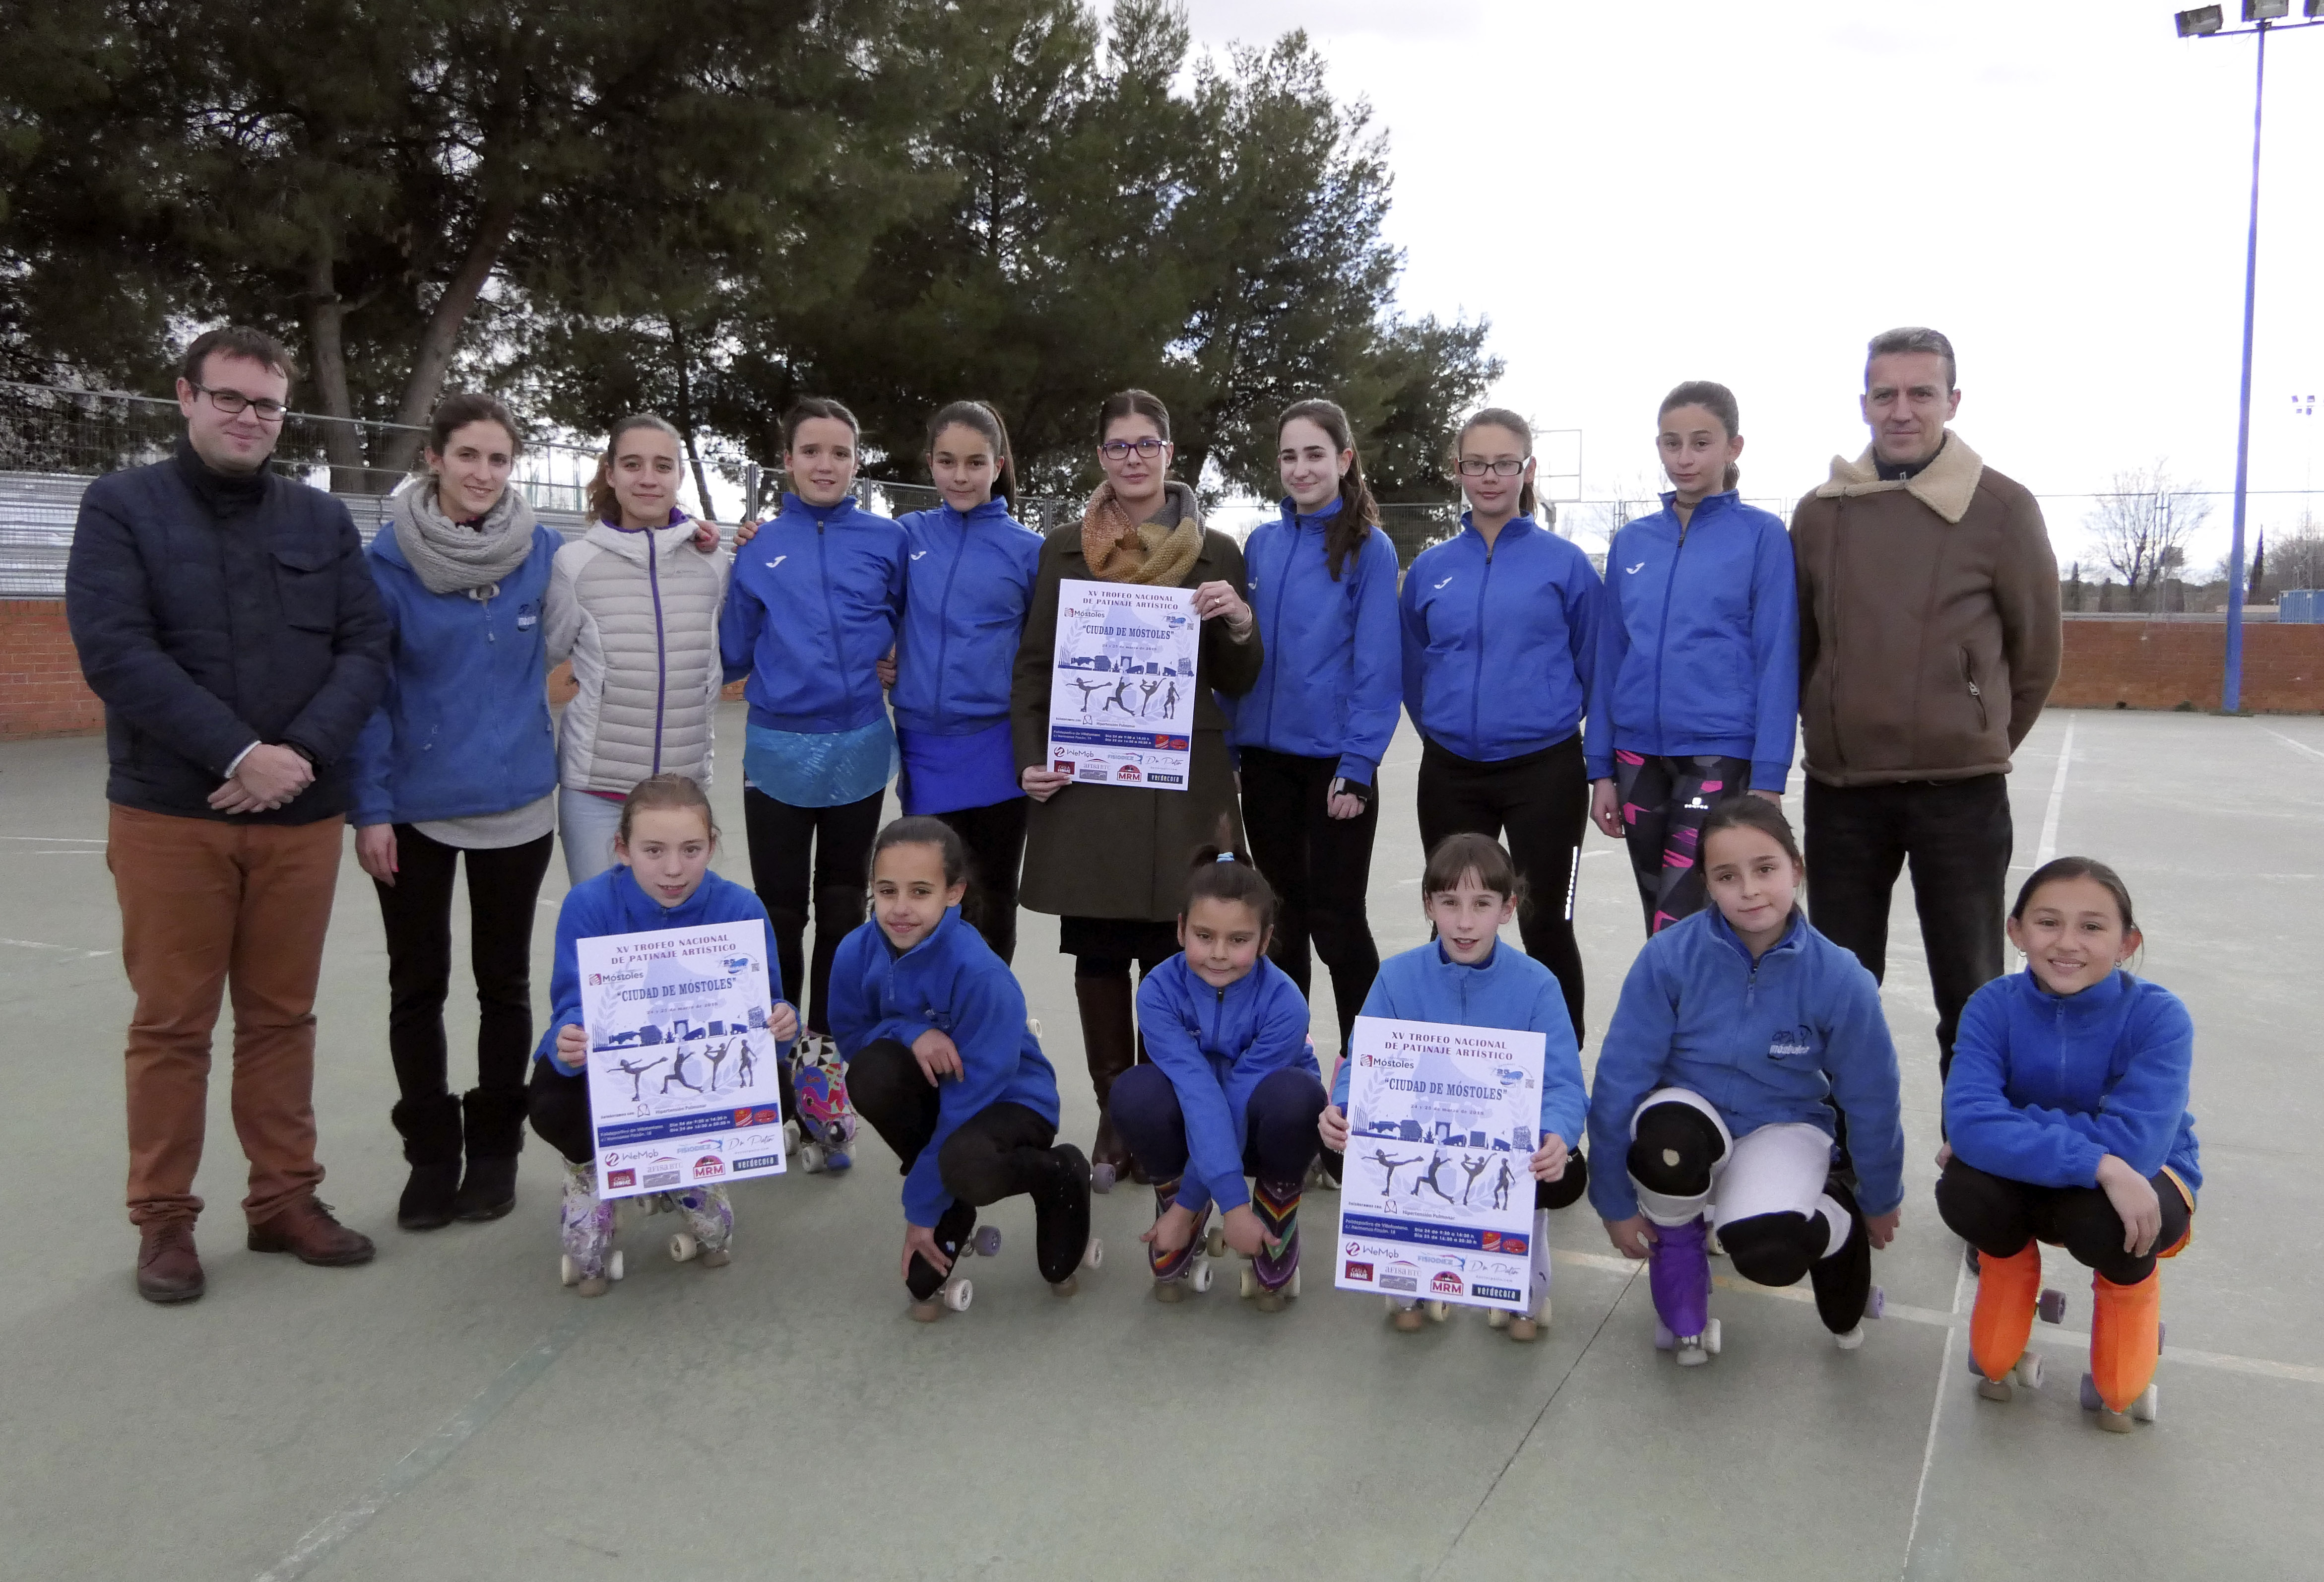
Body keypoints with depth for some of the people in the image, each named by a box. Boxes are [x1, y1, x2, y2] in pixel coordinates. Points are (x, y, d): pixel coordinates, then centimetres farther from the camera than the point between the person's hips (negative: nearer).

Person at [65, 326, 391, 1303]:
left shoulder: (322, 519, 11)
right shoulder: (122, 507, 1)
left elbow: (366, 648, 3)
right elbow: (114, 648, -11)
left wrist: (304, 754, -13)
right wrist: (240, 754, -18)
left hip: (301, 816, 3)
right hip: (169, 815, -3)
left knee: (283, 1017, 11)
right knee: (171, 1024, 4)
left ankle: (285, 1200, 22)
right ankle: (163, 1220, 16)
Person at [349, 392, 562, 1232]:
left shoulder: (545, 552, -3)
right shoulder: (388, 557, -7)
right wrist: (370, 808, -9)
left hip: (516, 805, 1)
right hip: (414, 807, -1)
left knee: (504, 981, 11)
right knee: (418, 987, 8)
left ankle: (495, 1147, 25)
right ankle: (430, 1153, 23)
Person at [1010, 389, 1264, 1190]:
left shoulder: (1216, 552, 8)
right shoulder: (1065, 548, 10)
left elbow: (1237, 683, 10)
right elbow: (1033, 665, 10)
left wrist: (1241, 627, -11)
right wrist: (1030, 758, -2)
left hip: (1182, 783, -1)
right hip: (1085, 781, 1)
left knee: (1171, 954, -1)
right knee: (1097, 951, 5)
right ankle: (1114, 1116, 17)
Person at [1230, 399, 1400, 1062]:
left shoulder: (1369, 548, -5)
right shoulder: (1262, 544, 8)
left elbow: (1378, 665, -10)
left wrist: (1356, 767, -15)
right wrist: (1227, 746, 6)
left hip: (1334, 763, -4)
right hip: (1265, 757, 5)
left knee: (1335, 919, -1)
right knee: (1282, 912, 13)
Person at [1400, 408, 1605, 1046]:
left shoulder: (1564, 563, -3)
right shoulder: (1431, 568, 6)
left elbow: (1596, 664, 3)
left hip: (1544, 770, -3)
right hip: (1450, 773, 3)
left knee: (1546, 926, 3)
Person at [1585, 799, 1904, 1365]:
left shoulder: (1840, 979, -19)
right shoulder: (1668, 957, -21)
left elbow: (1870, 1100, -3)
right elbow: (1619, 1078, -13)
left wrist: (1880, 1202, 10)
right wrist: (1615, 1201, -7)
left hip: (1784, 1128, 0)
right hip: (1692, 1116, 0)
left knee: (1764, 1247, -32)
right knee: (1666, 1132, -37)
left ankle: (1838, 1215, 7)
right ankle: (1675, 1240, -4)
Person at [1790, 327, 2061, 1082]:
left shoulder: (2002, 508, -4)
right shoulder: (1820, 512, 4)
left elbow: (2036, 653, 4)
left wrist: (1979, 743, 11)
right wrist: (1834, 731, 13)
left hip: (1962, 793, -3)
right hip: (1840, 790, 3)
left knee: (1970, 993, 7)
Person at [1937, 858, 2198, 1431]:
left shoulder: (2159, 1017, -24)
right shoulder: (1994, 1006, -20)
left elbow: (2132, 1144, -36)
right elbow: (1970, 1123, -34)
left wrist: (2011, 1136, -30)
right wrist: (2097, 1162, -43)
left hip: (2143, 1189, -2)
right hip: (2033, 1188, 2)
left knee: (2099, 1218, -37)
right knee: (1965, 1190, -31)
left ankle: (2123, 1383, 0)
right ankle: (2001, 1354, 4)